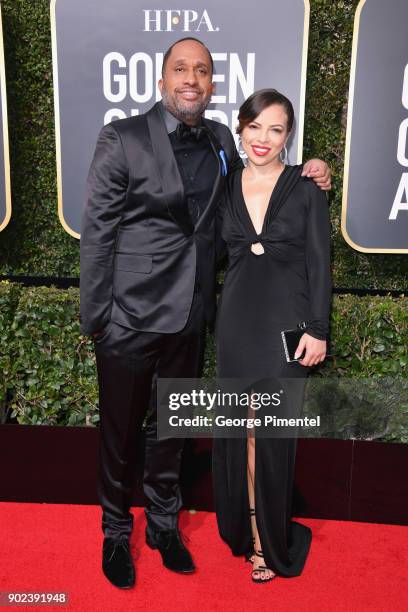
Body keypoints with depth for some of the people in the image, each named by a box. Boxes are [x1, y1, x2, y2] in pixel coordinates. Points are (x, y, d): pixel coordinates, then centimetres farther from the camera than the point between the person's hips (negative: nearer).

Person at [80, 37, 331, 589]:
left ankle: (163, 523, 41)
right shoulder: (123, 138, -10)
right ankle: (116, 532, 36)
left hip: (189, 316, 4)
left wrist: (302, 178, 6)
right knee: (121, 432, 12)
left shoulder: (220, 141, 5)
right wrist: (95, 320, -10)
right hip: (131, 317, -4)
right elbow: (97, 234, -10)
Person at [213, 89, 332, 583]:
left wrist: (317, 330, -8)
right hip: (236, 321, 3)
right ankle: (249, 530, 28)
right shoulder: (226, 186, 7)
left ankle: (271, 540, 24)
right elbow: (219, 254, 11)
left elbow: (318, 264, -3)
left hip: (286, 323, -3)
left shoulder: (306, 187, -1)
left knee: (273, 431, 4)